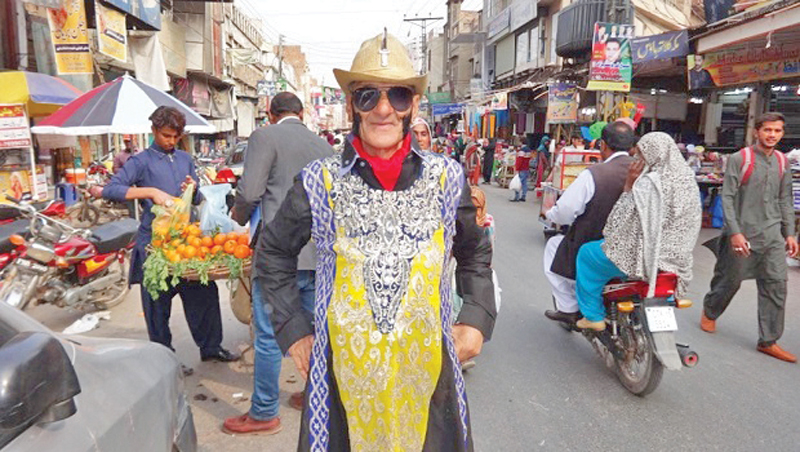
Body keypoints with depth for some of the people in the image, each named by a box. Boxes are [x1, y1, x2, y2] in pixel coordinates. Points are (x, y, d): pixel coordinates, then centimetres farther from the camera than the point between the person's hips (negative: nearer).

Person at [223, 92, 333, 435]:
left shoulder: (265, 136, -5)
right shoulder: (324, 146, 11)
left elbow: (249, 191, -12)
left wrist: (239, 215, 9)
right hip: (320, 253, 6)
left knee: (268, 337, 4)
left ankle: (264, 413, 15)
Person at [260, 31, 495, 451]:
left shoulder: (446, 178, -2)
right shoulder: (319, 182, -6)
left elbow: (475, 251, 14)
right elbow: (277, 252, 8)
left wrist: (478, 318, 3)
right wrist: (293, 330, 2)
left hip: (428, 375, 2)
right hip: (341, 378, -1)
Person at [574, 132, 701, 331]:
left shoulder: (648, 184, -23)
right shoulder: (688, 179, 2)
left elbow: (621, 221, -16)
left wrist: (628, 186, -11)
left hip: (646, 256, -8)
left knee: (587, 253, 9)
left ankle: (594, 316, 15)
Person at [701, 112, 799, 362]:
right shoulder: (739, 159, -6)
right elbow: (727, 198, -10)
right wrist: (734, 232, -16)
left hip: (773, 236, 5)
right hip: (742, 234, -5)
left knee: (776, 286, 1)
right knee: (729, 281, 8)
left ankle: (768, 341, 9)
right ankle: (709, 312, 36)